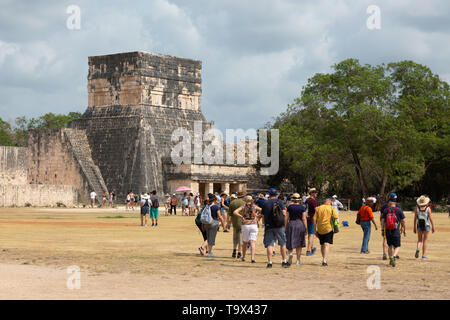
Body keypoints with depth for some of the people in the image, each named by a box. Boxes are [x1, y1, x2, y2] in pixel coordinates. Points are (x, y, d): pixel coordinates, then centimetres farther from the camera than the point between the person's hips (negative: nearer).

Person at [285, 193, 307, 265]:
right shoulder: (302, 207, -1)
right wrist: (305, 229, 2)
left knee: (290, 242, 3)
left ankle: (290, 253, -26)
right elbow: (304, 219, -3)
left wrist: (285, 227, 4)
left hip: (291, 224, -1)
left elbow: (287, 218, -2)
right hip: (300, 224, 1)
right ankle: (298, 260, 11)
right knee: (299, 244, 10)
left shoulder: (289, 206, -1)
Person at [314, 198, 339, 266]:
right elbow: (336, 217, -6)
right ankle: (325, 260, -19)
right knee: (327, 244, -6)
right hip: (328, 228, -3)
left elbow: (314, 220, 3)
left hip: (320, 229, 3)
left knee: (322, 245, 17)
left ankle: (323, 259, 26)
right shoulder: (331, 208, -1)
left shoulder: (318, 208, 5)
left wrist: (315, 230, 7)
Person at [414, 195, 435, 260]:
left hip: (419, 226, 2)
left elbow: (415, 219, 0)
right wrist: (433, 227, 1)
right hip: (426, 226, -2)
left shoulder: (417, 208, 0)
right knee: (425, 240, 5)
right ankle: (423, 255, 4)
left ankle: (418, 249, -16)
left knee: (419, 240, 14)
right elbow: (430, 218, -7)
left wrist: (414, 228, 7)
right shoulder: (428, 208, -7)